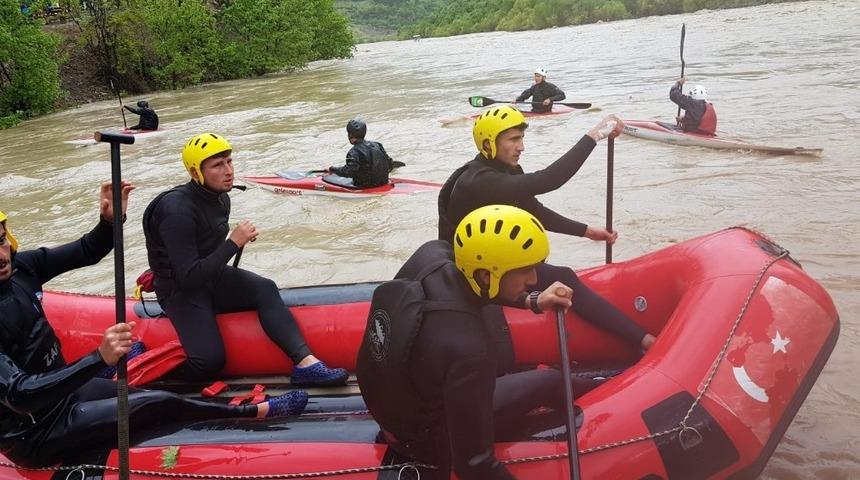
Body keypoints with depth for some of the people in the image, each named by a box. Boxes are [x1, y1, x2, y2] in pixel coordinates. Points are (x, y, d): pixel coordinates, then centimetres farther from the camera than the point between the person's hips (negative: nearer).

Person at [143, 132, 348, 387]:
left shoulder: (220, 198, 2)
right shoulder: (178, 210, -25)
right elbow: (189, 278, -28)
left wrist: (238, 240, 0)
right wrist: (234, 242, -25)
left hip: (211, 278, 8)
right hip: (180, 290, -7)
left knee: (264, 288, -20)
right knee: (211, 361, -22)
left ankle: (305, 363, -30)